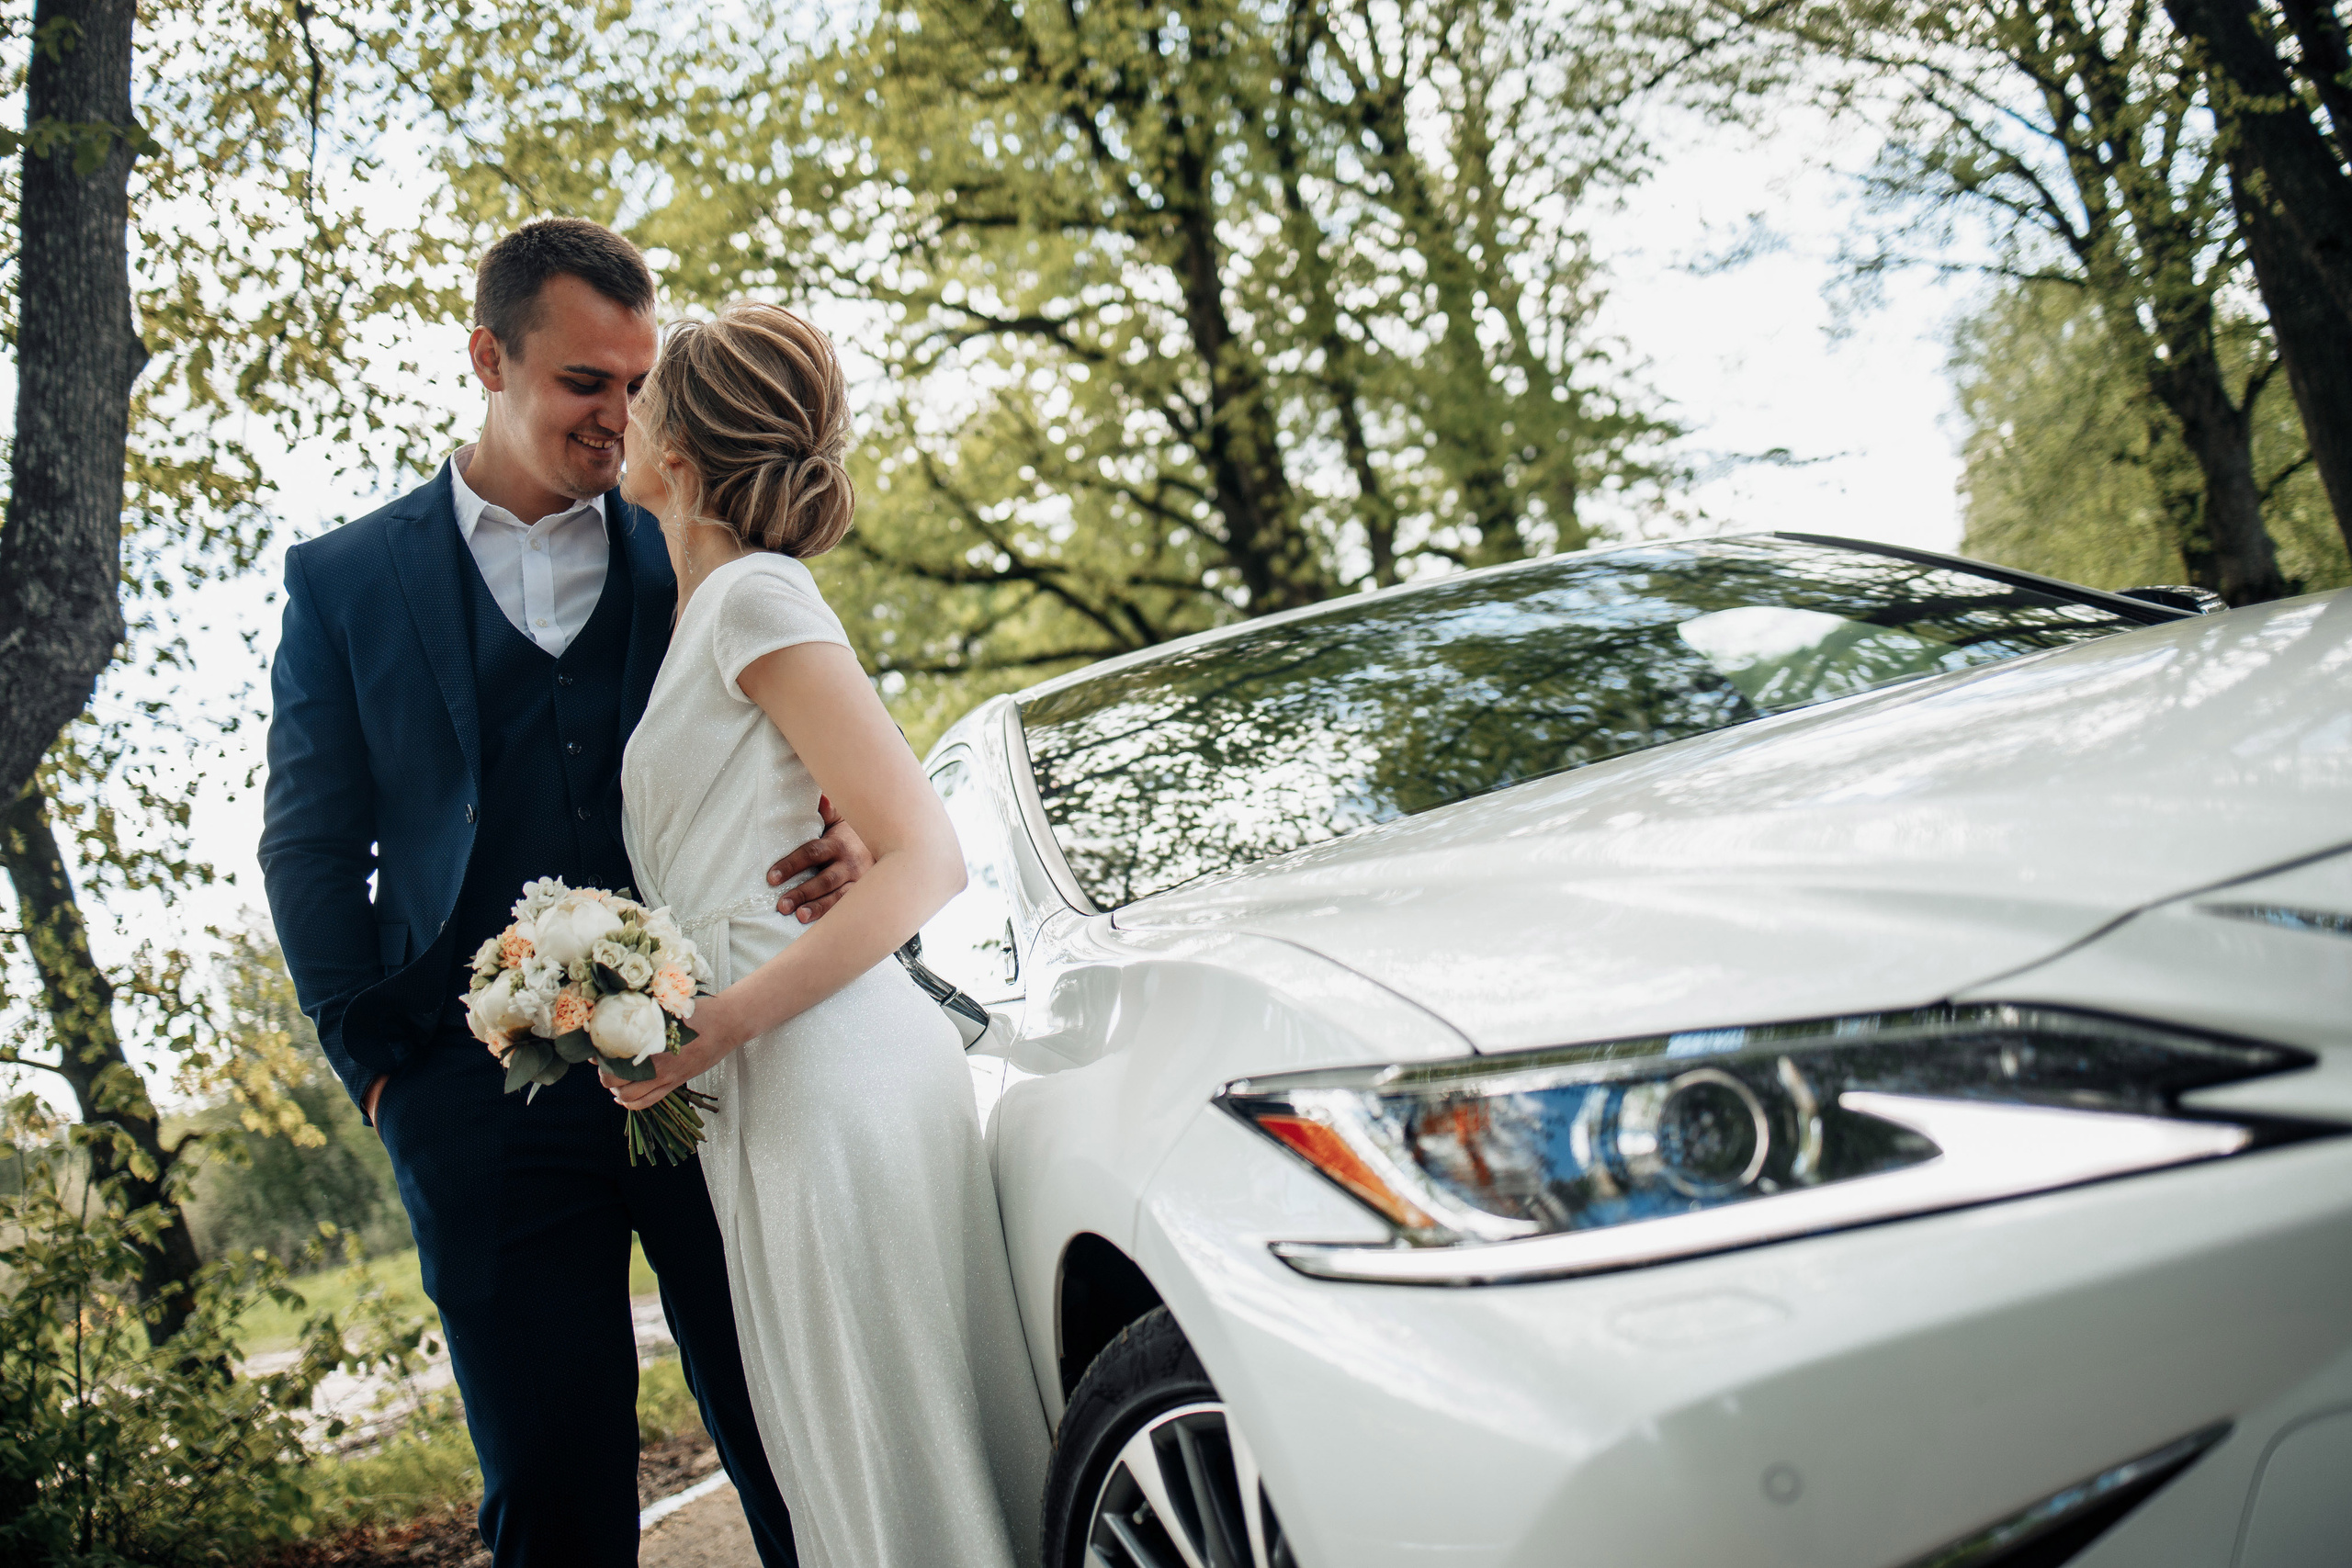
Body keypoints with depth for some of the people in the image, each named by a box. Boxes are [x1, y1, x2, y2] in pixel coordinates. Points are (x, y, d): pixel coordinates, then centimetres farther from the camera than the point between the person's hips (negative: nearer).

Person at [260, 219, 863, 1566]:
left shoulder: (694, 565, 12)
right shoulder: (347, 581, 10)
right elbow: (313, 845, 9)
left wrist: (843, 847, -11)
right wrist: (378, 1056, 1)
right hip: (489, 1106, 0)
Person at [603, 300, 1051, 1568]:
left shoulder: (757, 597, -9)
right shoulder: (711, 607, 19)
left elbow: (923, 861, -15)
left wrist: (713, 1028, -18)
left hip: (824, 1073, -9)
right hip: (777, 1091, 9)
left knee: (890, 1460, -3)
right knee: (850, 1452, 12)